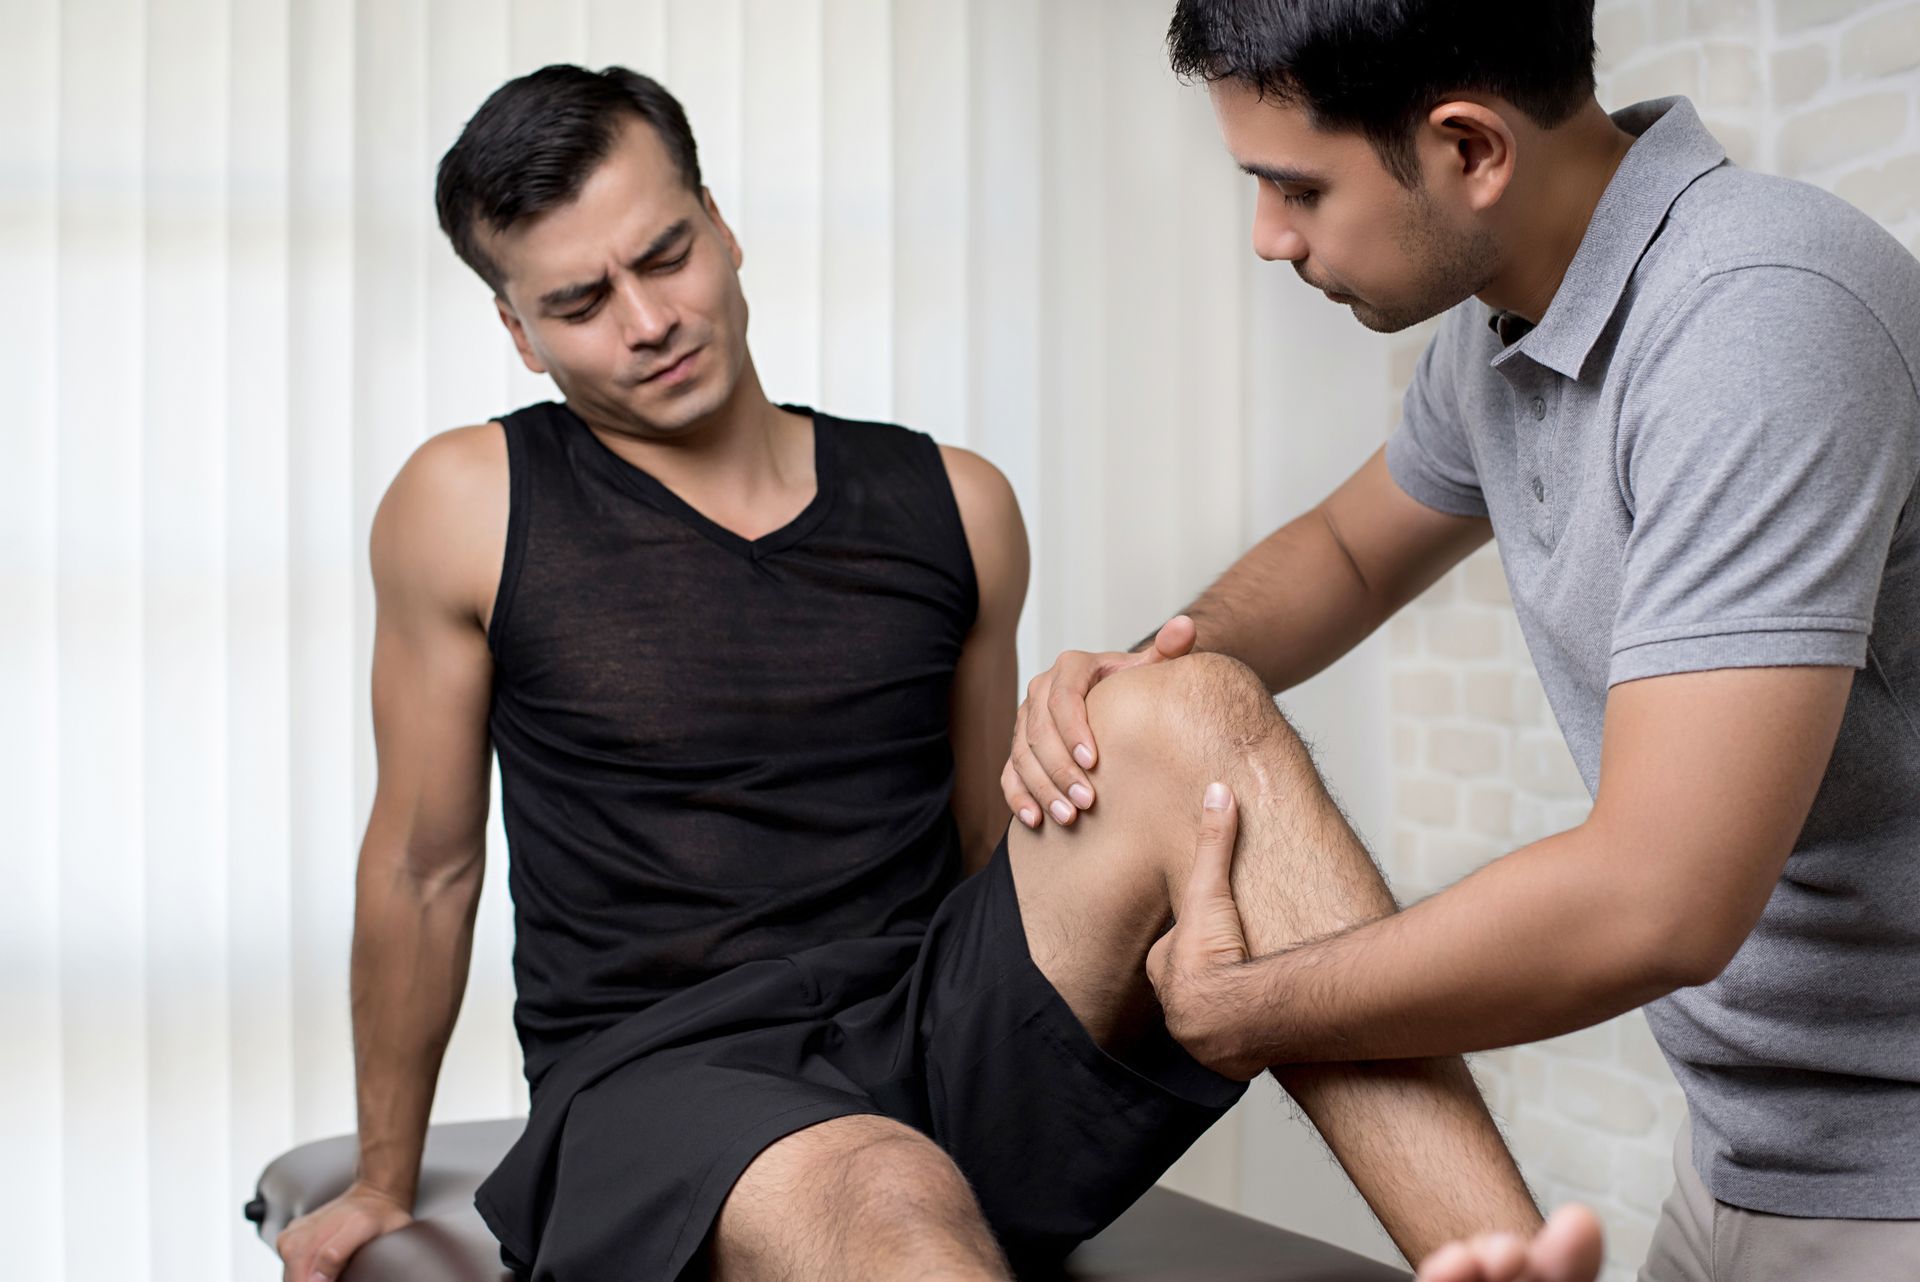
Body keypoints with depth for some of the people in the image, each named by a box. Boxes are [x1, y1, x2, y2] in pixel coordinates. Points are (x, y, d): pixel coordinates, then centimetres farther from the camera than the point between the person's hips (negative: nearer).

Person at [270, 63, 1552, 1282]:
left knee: (1190, 709, -24)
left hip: (943, 1046, 4)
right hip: (665, 1084, -3)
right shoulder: (468, 508, 1)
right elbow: (425, 868, 9)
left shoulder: (951, 506, 10)